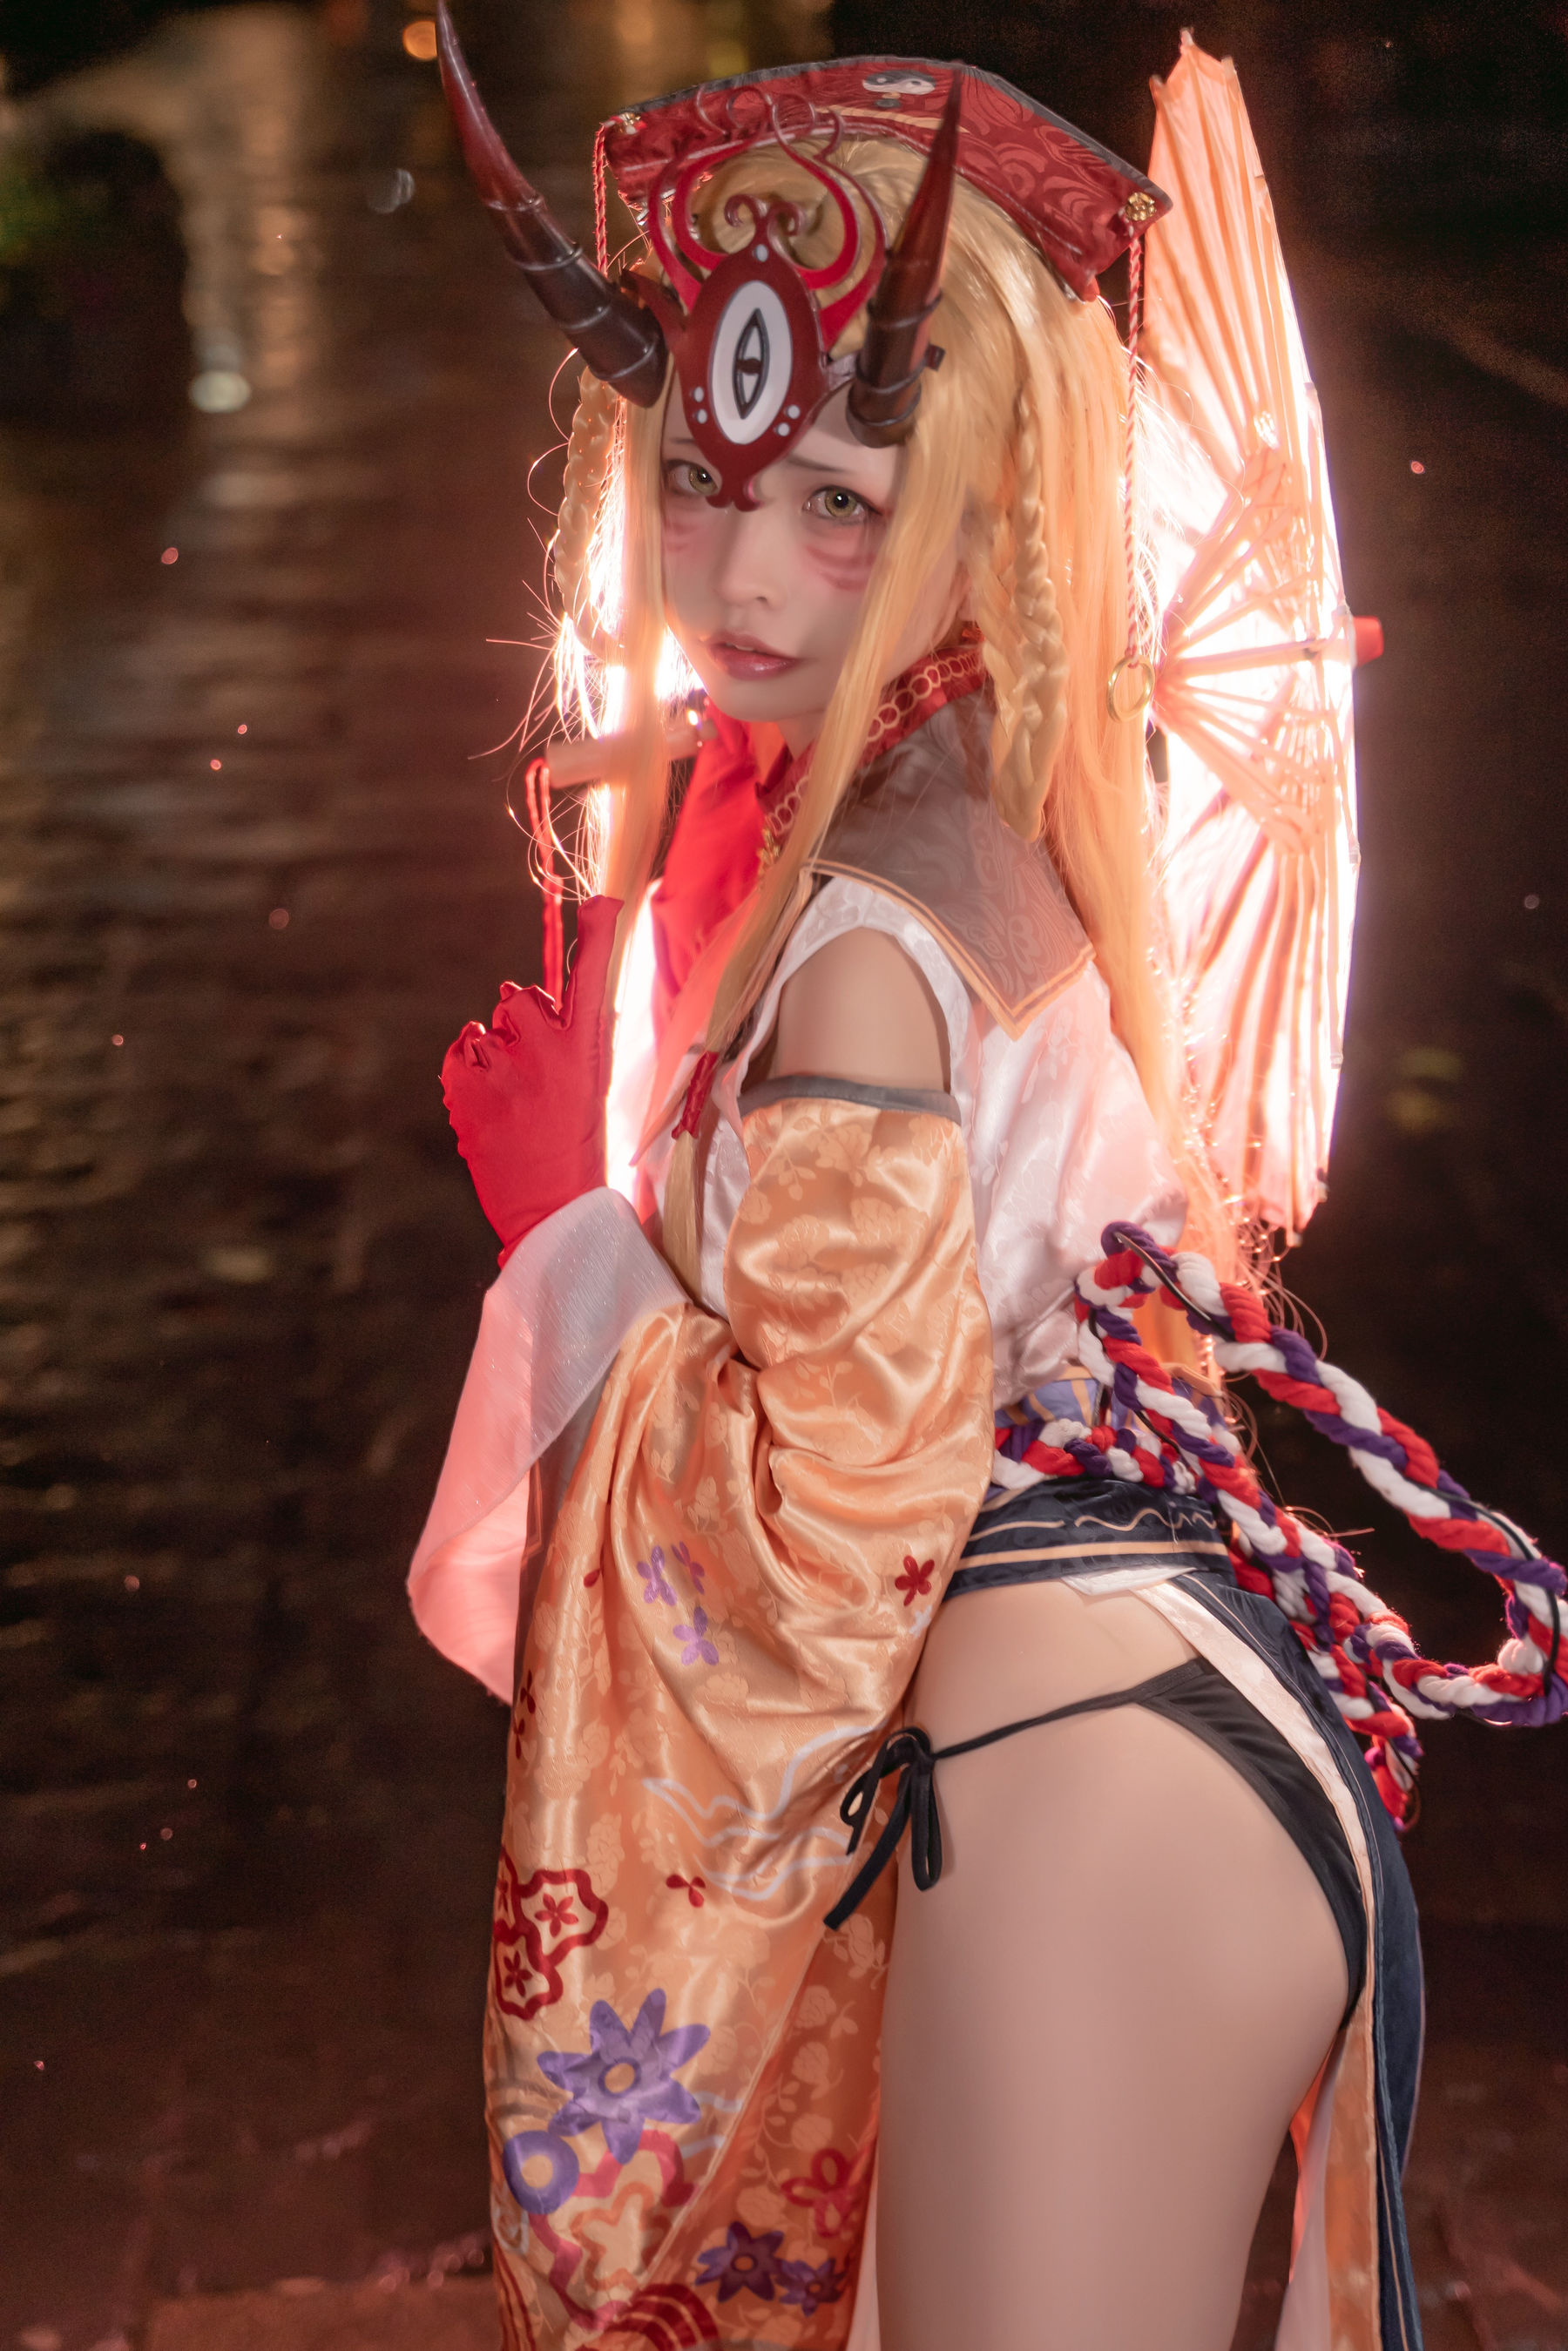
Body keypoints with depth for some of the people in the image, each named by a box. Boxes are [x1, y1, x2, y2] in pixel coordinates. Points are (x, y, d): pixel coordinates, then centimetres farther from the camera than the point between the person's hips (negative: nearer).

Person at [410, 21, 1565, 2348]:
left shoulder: (860, 956, -23)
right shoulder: (982, 827, 5)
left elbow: (837, 1538, -20)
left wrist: (575, 1226, -11)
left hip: (1080, 1792, -10)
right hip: (1147, 1717, 10)